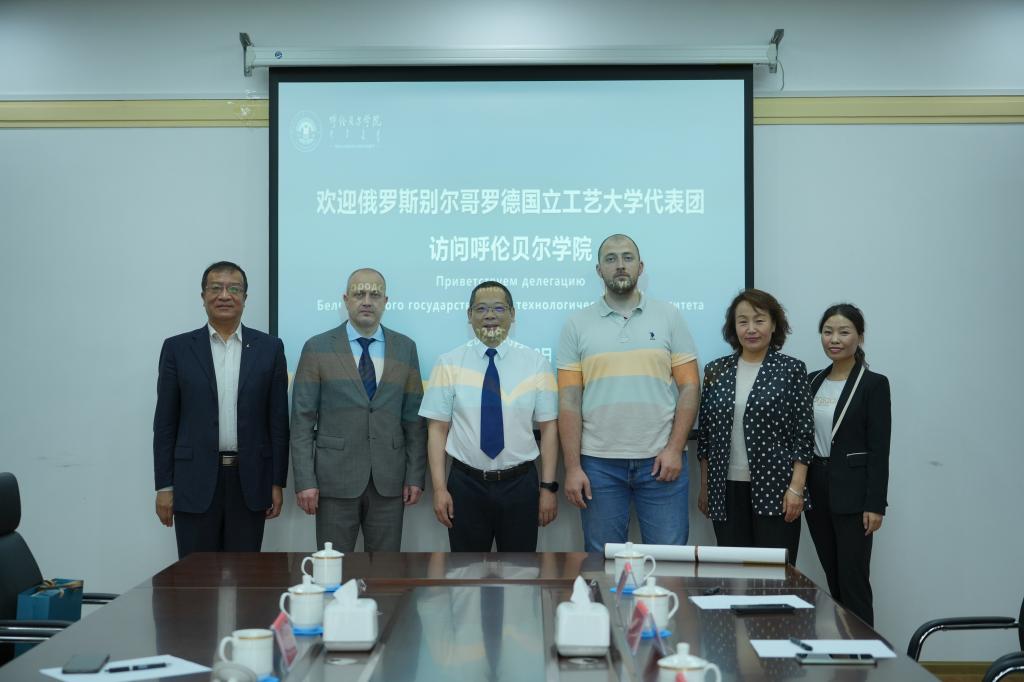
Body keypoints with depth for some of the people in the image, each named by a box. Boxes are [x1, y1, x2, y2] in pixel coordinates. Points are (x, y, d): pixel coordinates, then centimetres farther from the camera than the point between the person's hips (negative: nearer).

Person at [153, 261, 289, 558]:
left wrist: (278, 483, 2)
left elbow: (278, 420, 5)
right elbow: (165, 423, 4)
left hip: (250, 481, 1)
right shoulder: (178, 348, 4)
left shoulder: (269, 348, 4)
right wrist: (164, 486, 0)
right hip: (195, 482, 0)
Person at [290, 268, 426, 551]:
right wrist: (305, 480, -9)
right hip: (335, 478, -2)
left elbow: (414, 418, 7)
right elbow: (302, 420, -3)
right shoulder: (317, 348, 0)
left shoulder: (405, 348, 7)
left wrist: (415, 475, 2)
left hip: (389, 480, 2)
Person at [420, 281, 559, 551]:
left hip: (520, 485, 0)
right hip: (466, 485, 0)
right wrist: (439, 488, -8)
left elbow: (549, 427, 0)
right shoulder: (449, 364, -1)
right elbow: (437, 429, -2)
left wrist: (548, 487, -4)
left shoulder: (536, 363, 0)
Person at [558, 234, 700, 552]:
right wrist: (572, 467, -5)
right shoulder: (577, 325, 5)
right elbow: (569, 400, 1)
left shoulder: (668, 317, 6)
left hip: (661, 460, 0)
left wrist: (674, 449, -7)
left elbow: (689, 387, 2)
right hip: (598, 463, 1)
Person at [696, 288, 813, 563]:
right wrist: (704, 487, 10)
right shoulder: (716, 371, 7)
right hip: (726, 491, 3)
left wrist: (796, 488, -8)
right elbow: (705, 435, 11)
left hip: (774, 489, -3)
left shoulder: (792, 370, 0)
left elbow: (804, 435, -2)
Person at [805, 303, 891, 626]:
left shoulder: (873, 384, -6)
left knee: (853, 581, -4)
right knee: (832, 579, 12)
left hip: (851, 493, -6)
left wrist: (875, 505, -14)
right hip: (816, 489, 6)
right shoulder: (813, 381, 10)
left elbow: (879, 449, -10)